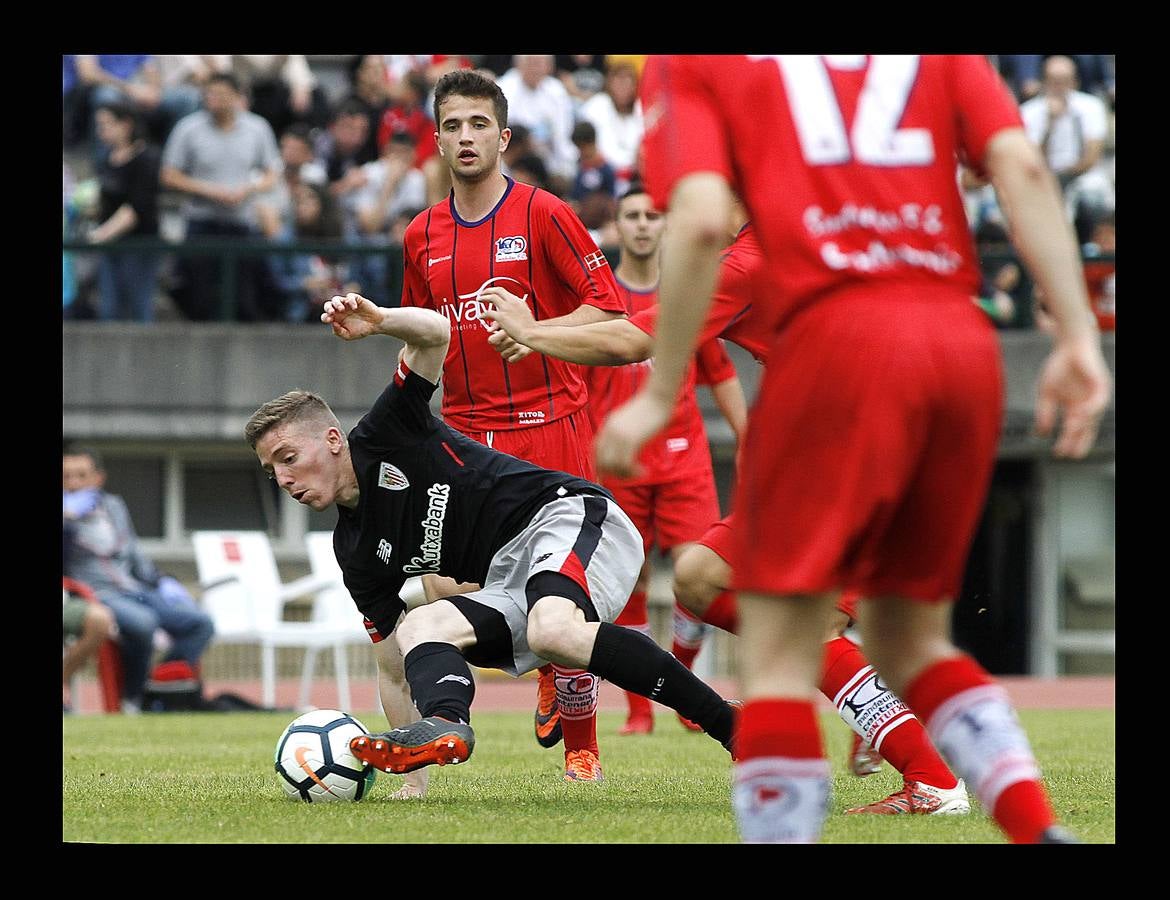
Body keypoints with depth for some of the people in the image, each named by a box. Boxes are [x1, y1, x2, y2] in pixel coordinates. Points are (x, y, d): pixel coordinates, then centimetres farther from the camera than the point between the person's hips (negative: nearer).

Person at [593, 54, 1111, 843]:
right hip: (965, 341, 5)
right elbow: (1023, 165, 5)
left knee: (779, 655, 2)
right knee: (911, 641, 19)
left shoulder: (686, 64, 9)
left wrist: (660, 395, -1)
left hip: (837, 333, -5)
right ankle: (1041, 829, 2)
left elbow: (702, 221, -7)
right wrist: (1079, 338, 1)